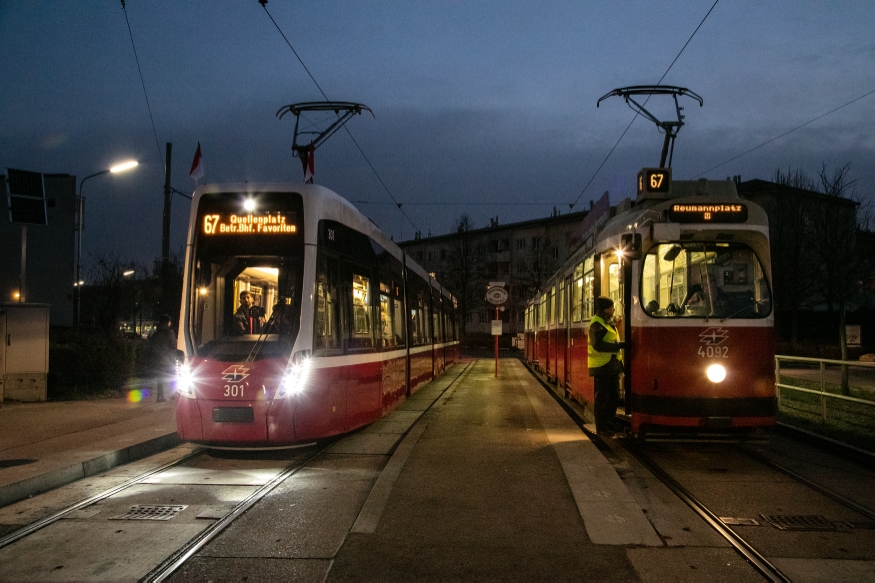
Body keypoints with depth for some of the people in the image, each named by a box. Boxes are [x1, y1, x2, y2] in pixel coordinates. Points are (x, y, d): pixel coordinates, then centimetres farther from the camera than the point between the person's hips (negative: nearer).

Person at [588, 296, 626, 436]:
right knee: (602, 398, -2)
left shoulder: (608, 322, 17)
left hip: (612, 366, 9)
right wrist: (620, 345, -25)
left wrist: (619, 364, 14)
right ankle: (601, 428, 6)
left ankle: (609, 424, 22)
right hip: (602, 367, -9)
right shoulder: (597, 324, -14)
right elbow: (598, 345, -26)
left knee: (614, 397, 12)